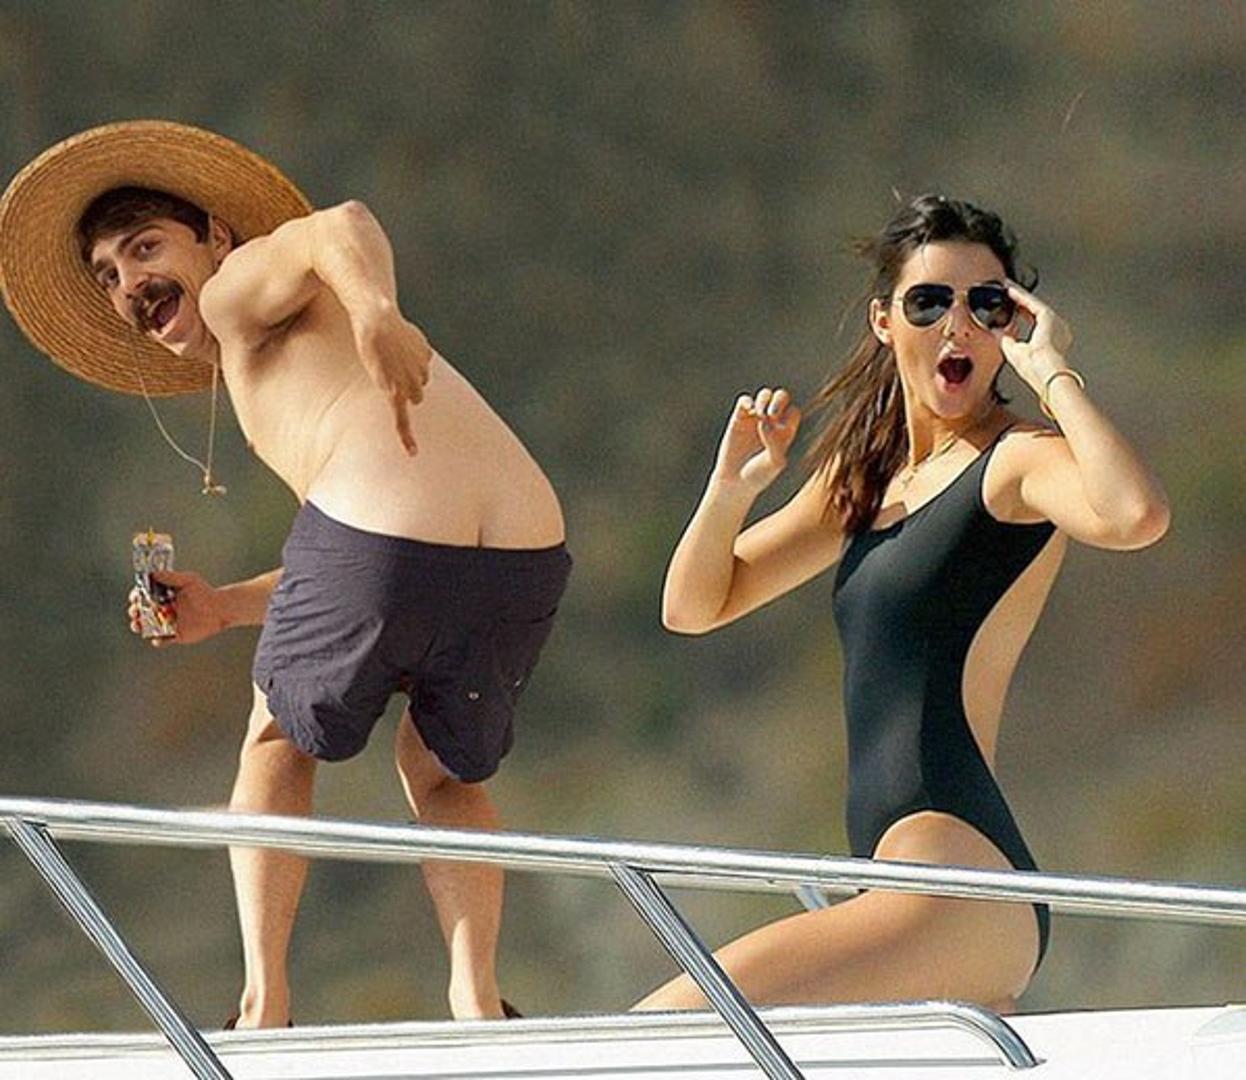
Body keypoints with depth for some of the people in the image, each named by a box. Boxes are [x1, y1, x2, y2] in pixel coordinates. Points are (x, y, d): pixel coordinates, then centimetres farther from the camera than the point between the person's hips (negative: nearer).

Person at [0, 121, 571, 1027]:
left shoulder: (238, 289, 15)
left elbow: (343, 228, -9)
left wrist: (371, 308, -29)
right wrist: (224, 609, 41)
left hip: (376, 534, -7)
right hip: (528, 557, 7)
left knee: (280, 741, 23)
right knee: (444, 776, 31)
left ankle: (265, 1006, 18)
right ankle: (478, 1003, 12)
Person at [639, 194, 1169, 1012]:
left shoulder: (1016, 462, -6)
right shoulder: (865, 476, 19)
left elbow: (1136, 516, -30)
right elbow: (694, 607, 23)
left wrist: (1053, 374, -17)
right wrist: (732, 486, 5)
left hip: (958, 883, -9)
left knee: (655, 1037, -14)